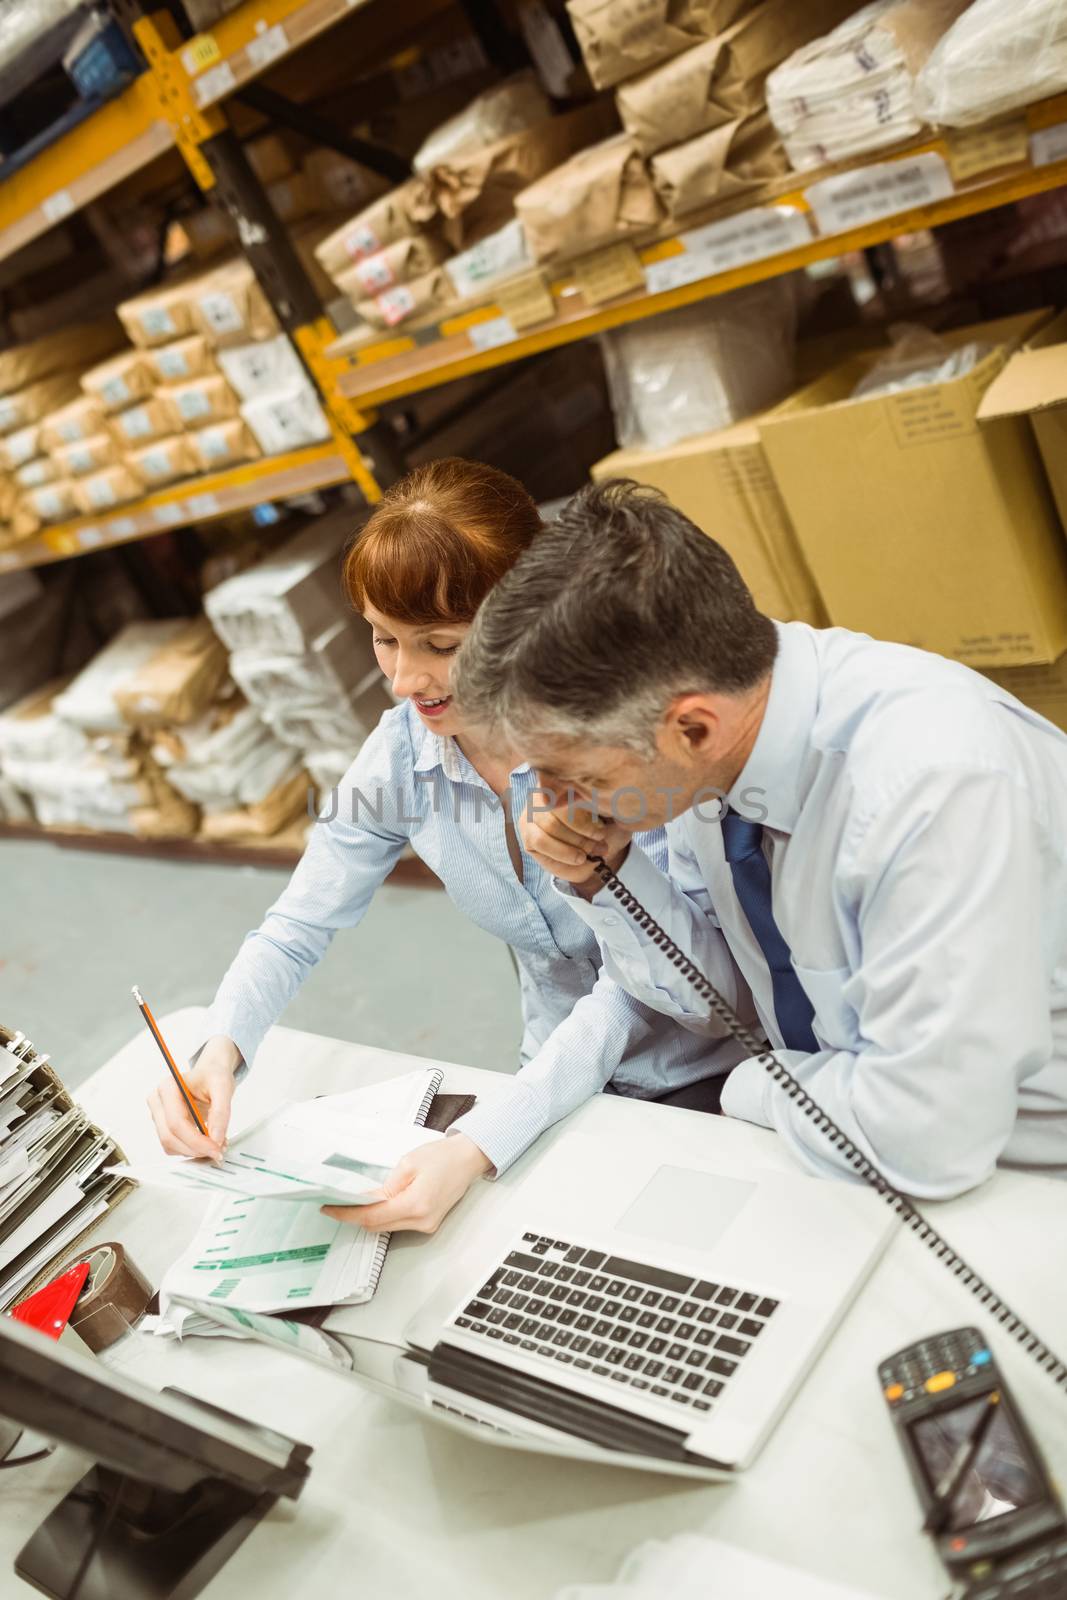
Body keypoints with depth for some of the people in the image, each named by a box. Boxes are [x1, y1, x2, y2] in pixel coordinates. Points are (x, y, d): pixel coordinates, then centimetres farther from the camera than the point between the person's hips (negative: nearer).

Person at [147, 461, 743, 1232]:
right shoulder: (399, 753, -9)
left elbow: (634, 982, -26)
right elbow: (296, 931, -2)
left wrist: (477, 1147, -36)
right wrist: (219, 1054, -22)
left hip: (708, 1080, -3)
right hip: (568, 1081, 4)